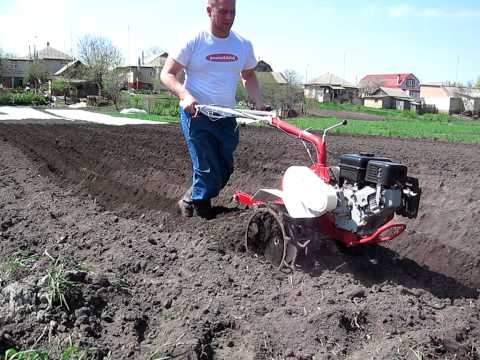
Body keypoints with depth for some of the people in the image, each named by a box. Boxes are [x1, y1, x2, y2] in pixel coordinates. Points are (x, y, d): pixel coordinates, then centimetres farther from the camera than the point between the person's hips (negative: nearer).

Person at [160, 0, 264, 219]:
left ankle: (191, 200, 35)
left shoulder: (243, 45, 4)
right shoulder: (193, 41, -9)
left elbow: (249, 76, 20)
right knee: (208, 172, -9)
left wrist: (258, 104, 5)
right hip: (196, 114, -5)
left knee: (225, 170, 12)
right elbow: (167, 74, -7)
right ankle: (193, 203, 19)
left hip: (227, 118, 6)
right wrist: (184, 94, -25)